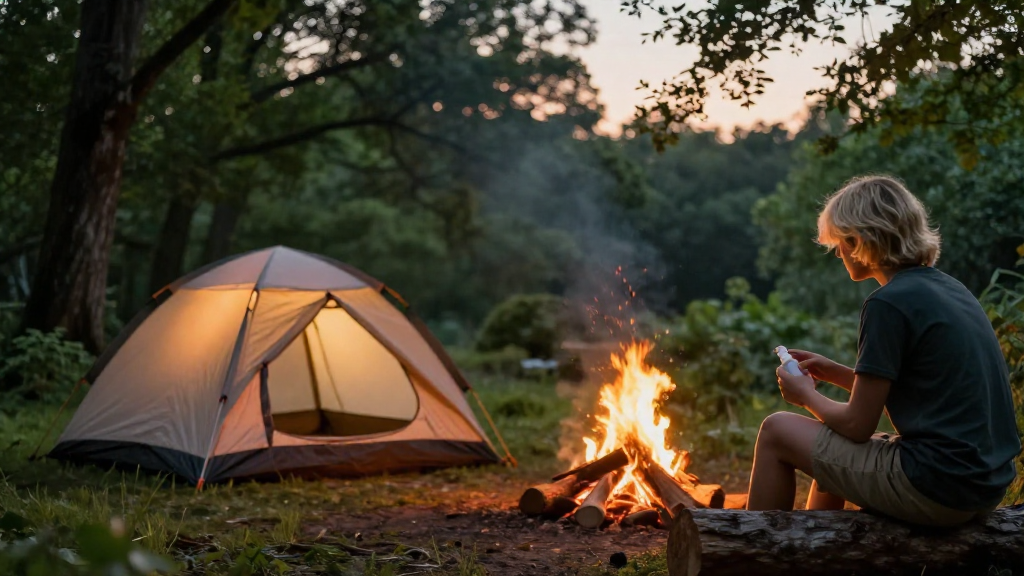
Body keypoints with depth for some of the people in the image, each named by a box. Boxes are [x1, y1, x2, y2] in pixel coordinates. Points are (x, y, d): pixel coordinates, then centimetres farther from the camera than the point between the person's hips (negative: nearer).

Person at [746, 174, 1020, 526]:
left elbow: (858, 426, -11)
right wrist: (834, 373, 18)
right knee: (834, 449, 30)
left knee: (777, 431, 4)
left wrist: (806, 395, 7)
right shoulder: (951, 290, 11)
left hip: (934, 490, -9)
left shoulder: (889, 304, -15)